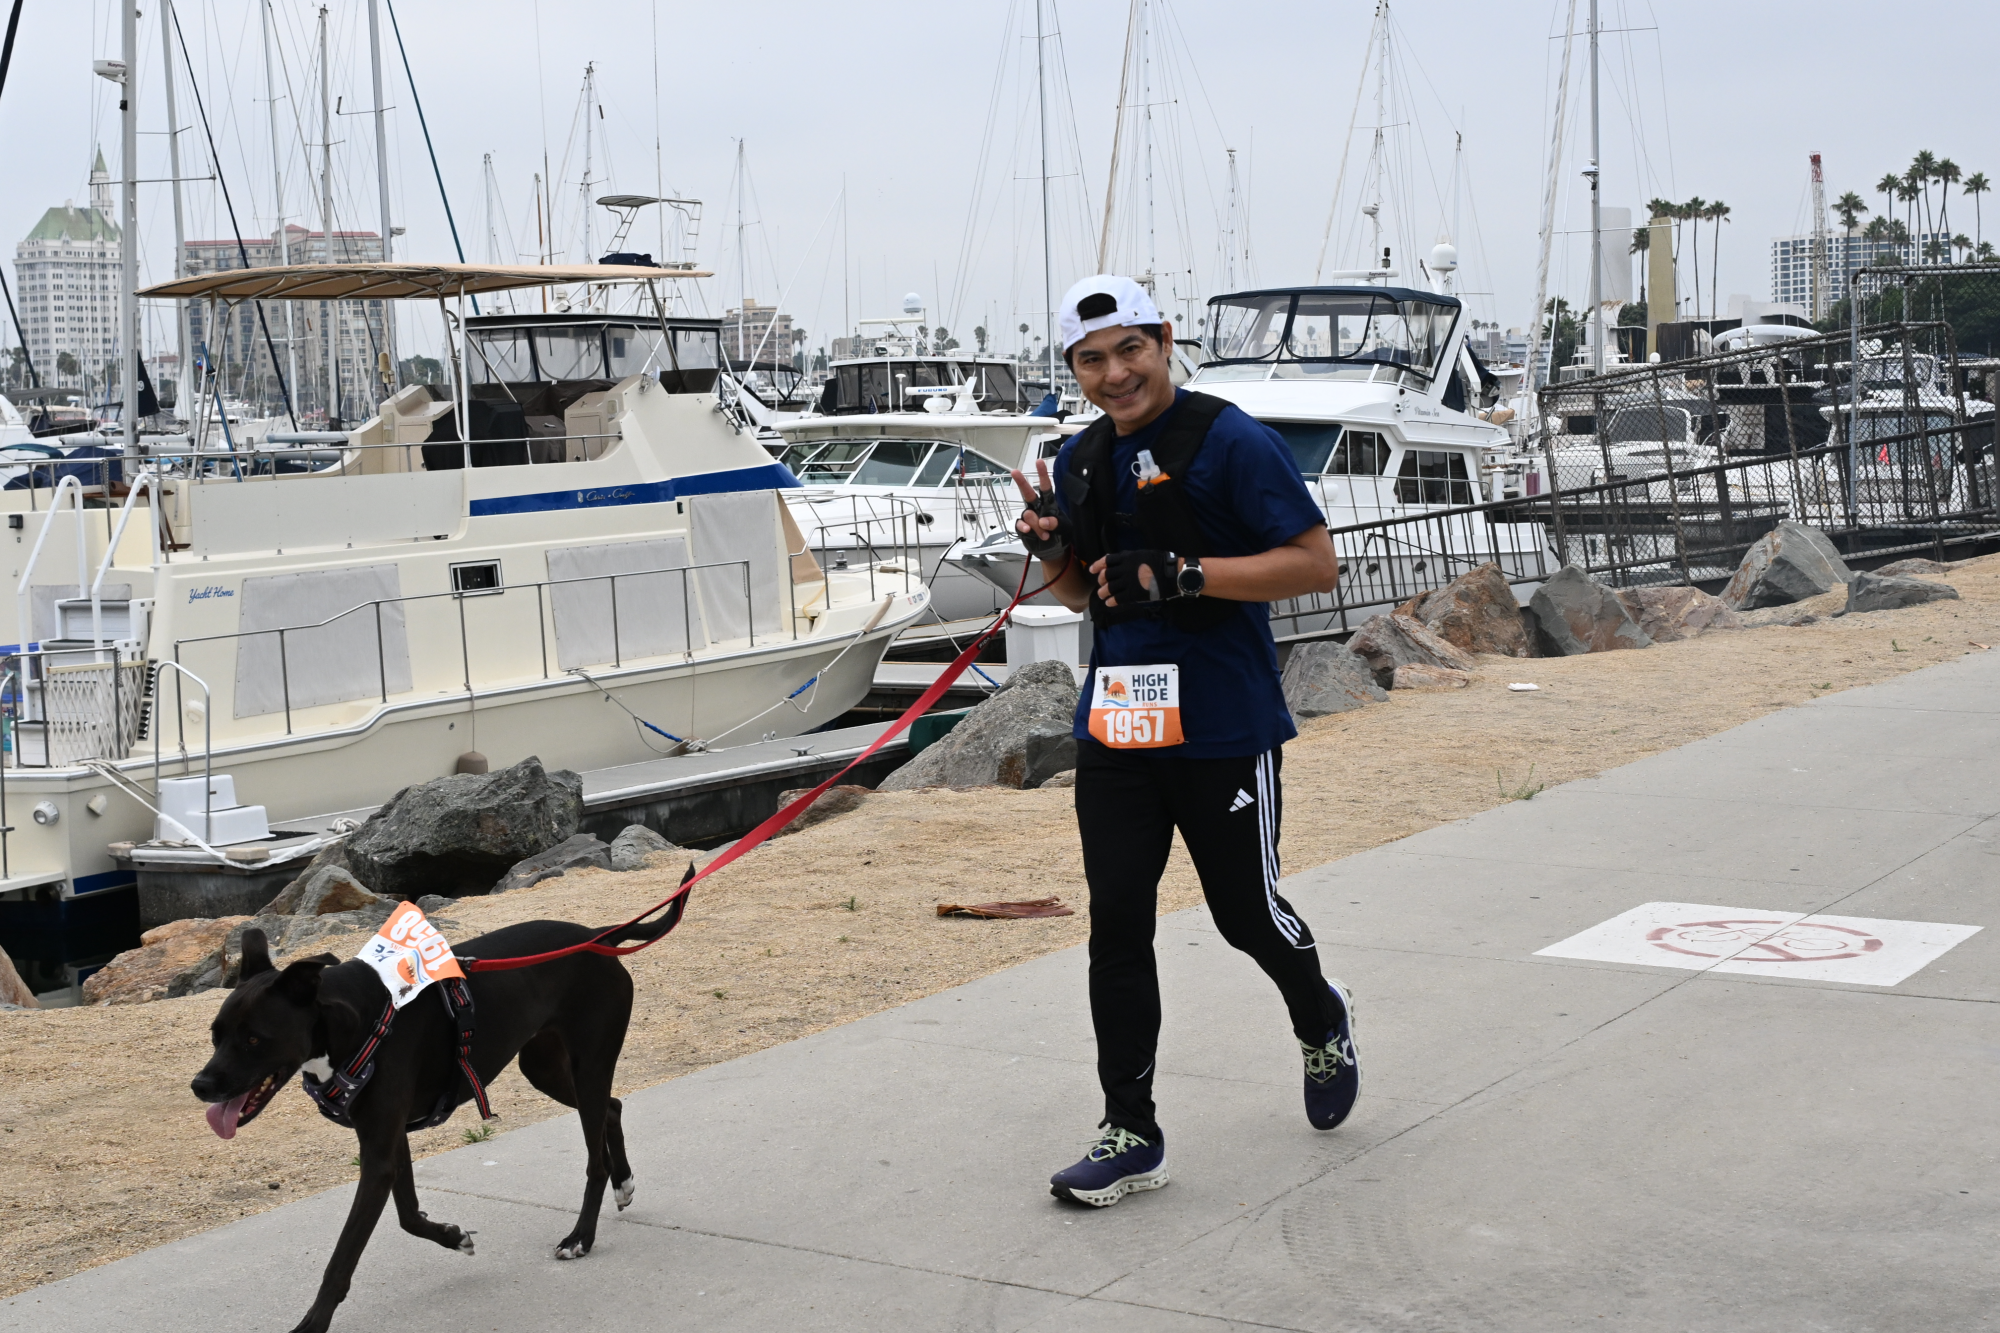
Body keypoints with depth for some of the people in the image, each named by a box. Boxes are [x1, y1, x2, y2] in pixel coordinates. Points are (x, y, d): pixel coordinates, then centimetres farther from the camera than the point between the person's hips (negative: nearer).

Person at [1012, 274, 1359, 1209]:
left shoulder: (1232, 443, -10)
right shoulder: (1081, 461, 10)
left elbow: (1317, 565, -14)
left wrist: (1180, 574, -22)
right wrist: (1051, 549, -3)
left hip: (1223, 731, -5)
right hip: (1113, 731, 5)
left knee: (1247, 914, 8)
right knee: (1116, 926, 1)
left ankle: (1322, 1024, 41)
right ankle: (1130, 1137, 9)